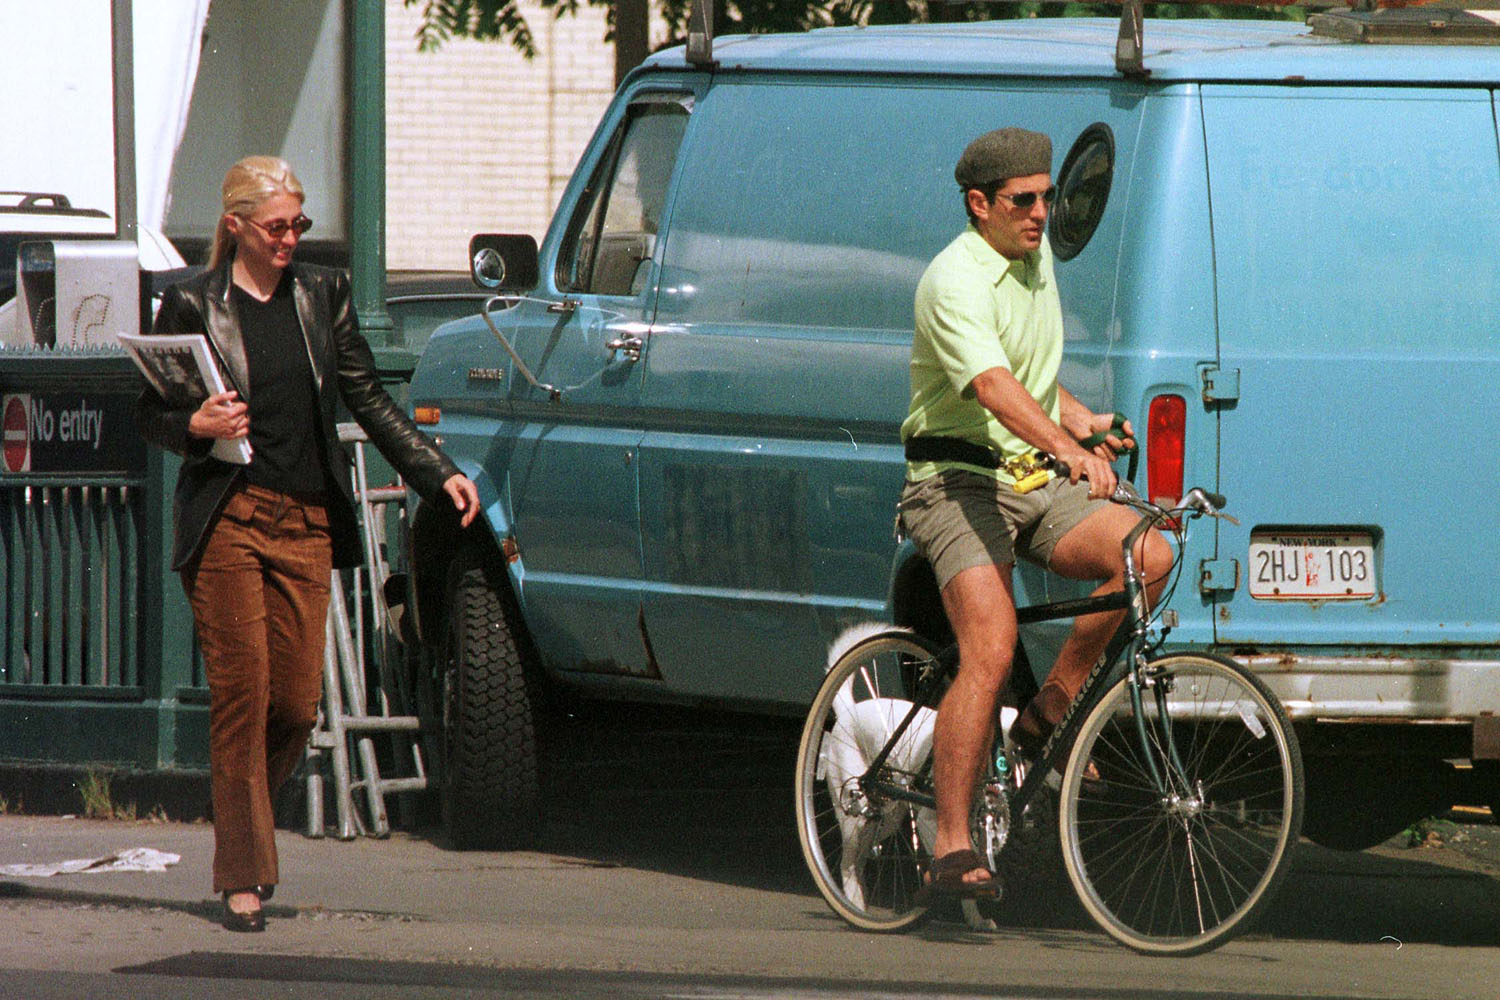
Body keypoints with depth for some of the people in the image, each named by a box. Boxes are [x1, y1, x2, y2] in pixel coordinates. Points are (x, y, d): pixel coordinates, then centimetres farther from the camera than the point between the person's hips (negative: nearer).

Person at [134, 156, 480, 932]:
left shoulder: (322, 295, 11)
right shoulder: (194, 305, 1)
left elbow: (368, 400, 13)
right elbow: (149, 413, 6)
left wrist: (438, 473, 6)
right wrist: (195, 427, -15)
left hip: (306, 520, 4)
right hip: (225, 520, -3)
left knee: (297, 700, -1)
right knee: (241, 692, -7)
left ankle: (242, 817, 26)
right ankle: (242, 876, -2)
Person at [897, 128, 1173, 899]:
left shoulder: (1036, 258, 13)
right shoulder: (956, 279, -15)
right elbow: (991, 384, -33)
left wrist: (1083, 421, 12)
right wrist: (1068, 449, -48)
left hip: (1038, 483, 7)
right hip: (959, 480, -7)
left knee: (1149, 555, -19)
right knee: (990, 654, -23)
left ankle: (1051, 712, -3)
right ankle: (952, 851, -22)